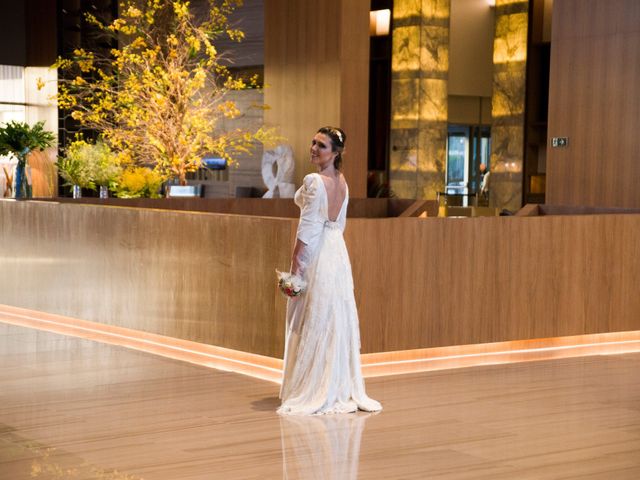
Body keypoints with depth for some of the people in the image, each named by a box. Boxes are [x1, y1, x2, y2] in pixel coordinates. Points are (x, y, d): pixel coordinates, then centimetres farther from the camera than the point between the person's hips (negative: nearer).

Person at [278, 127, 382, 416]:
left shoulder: (314, 181, -17)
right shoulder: (342, 181, 9)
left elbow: (308, 227, -18)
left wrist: (295, 262, -15)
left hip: (316, 255, -8)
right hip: (337, 251, 8)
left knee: (314, 323, -2)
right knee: (338, 319, 12)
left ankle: (315, 393, 3)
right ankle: (343, 389, 18)